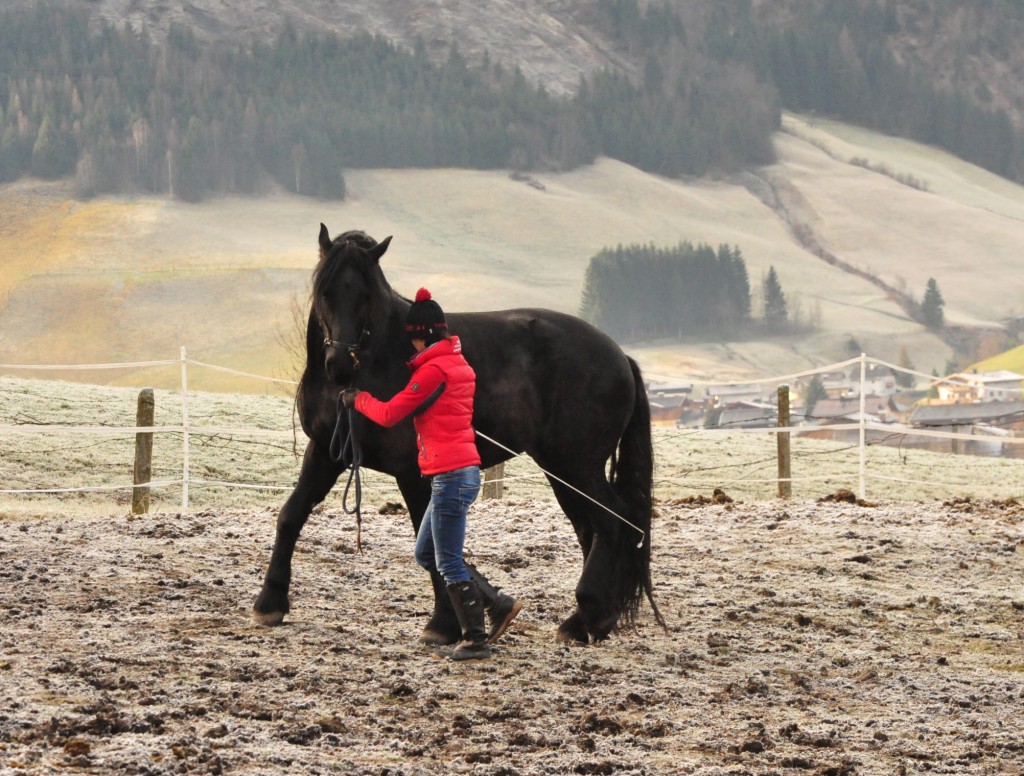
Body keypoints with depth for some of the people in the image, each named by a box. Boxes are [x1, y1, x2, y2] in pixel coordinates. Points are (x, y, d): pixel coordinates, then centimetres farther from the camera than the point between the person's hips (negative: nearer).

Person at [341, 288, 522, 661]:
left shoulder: (433, 369, -15)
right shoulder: (457, 363, 15)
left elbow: (389, 414, -12)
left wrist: (358, 399, 6)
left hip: (451, 475, -10)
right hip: (460, 472, 10)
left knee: (448, 562, -3)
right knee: (426, 553, 17)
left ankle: (476, 640, 2)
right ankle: (499, 604, 16)